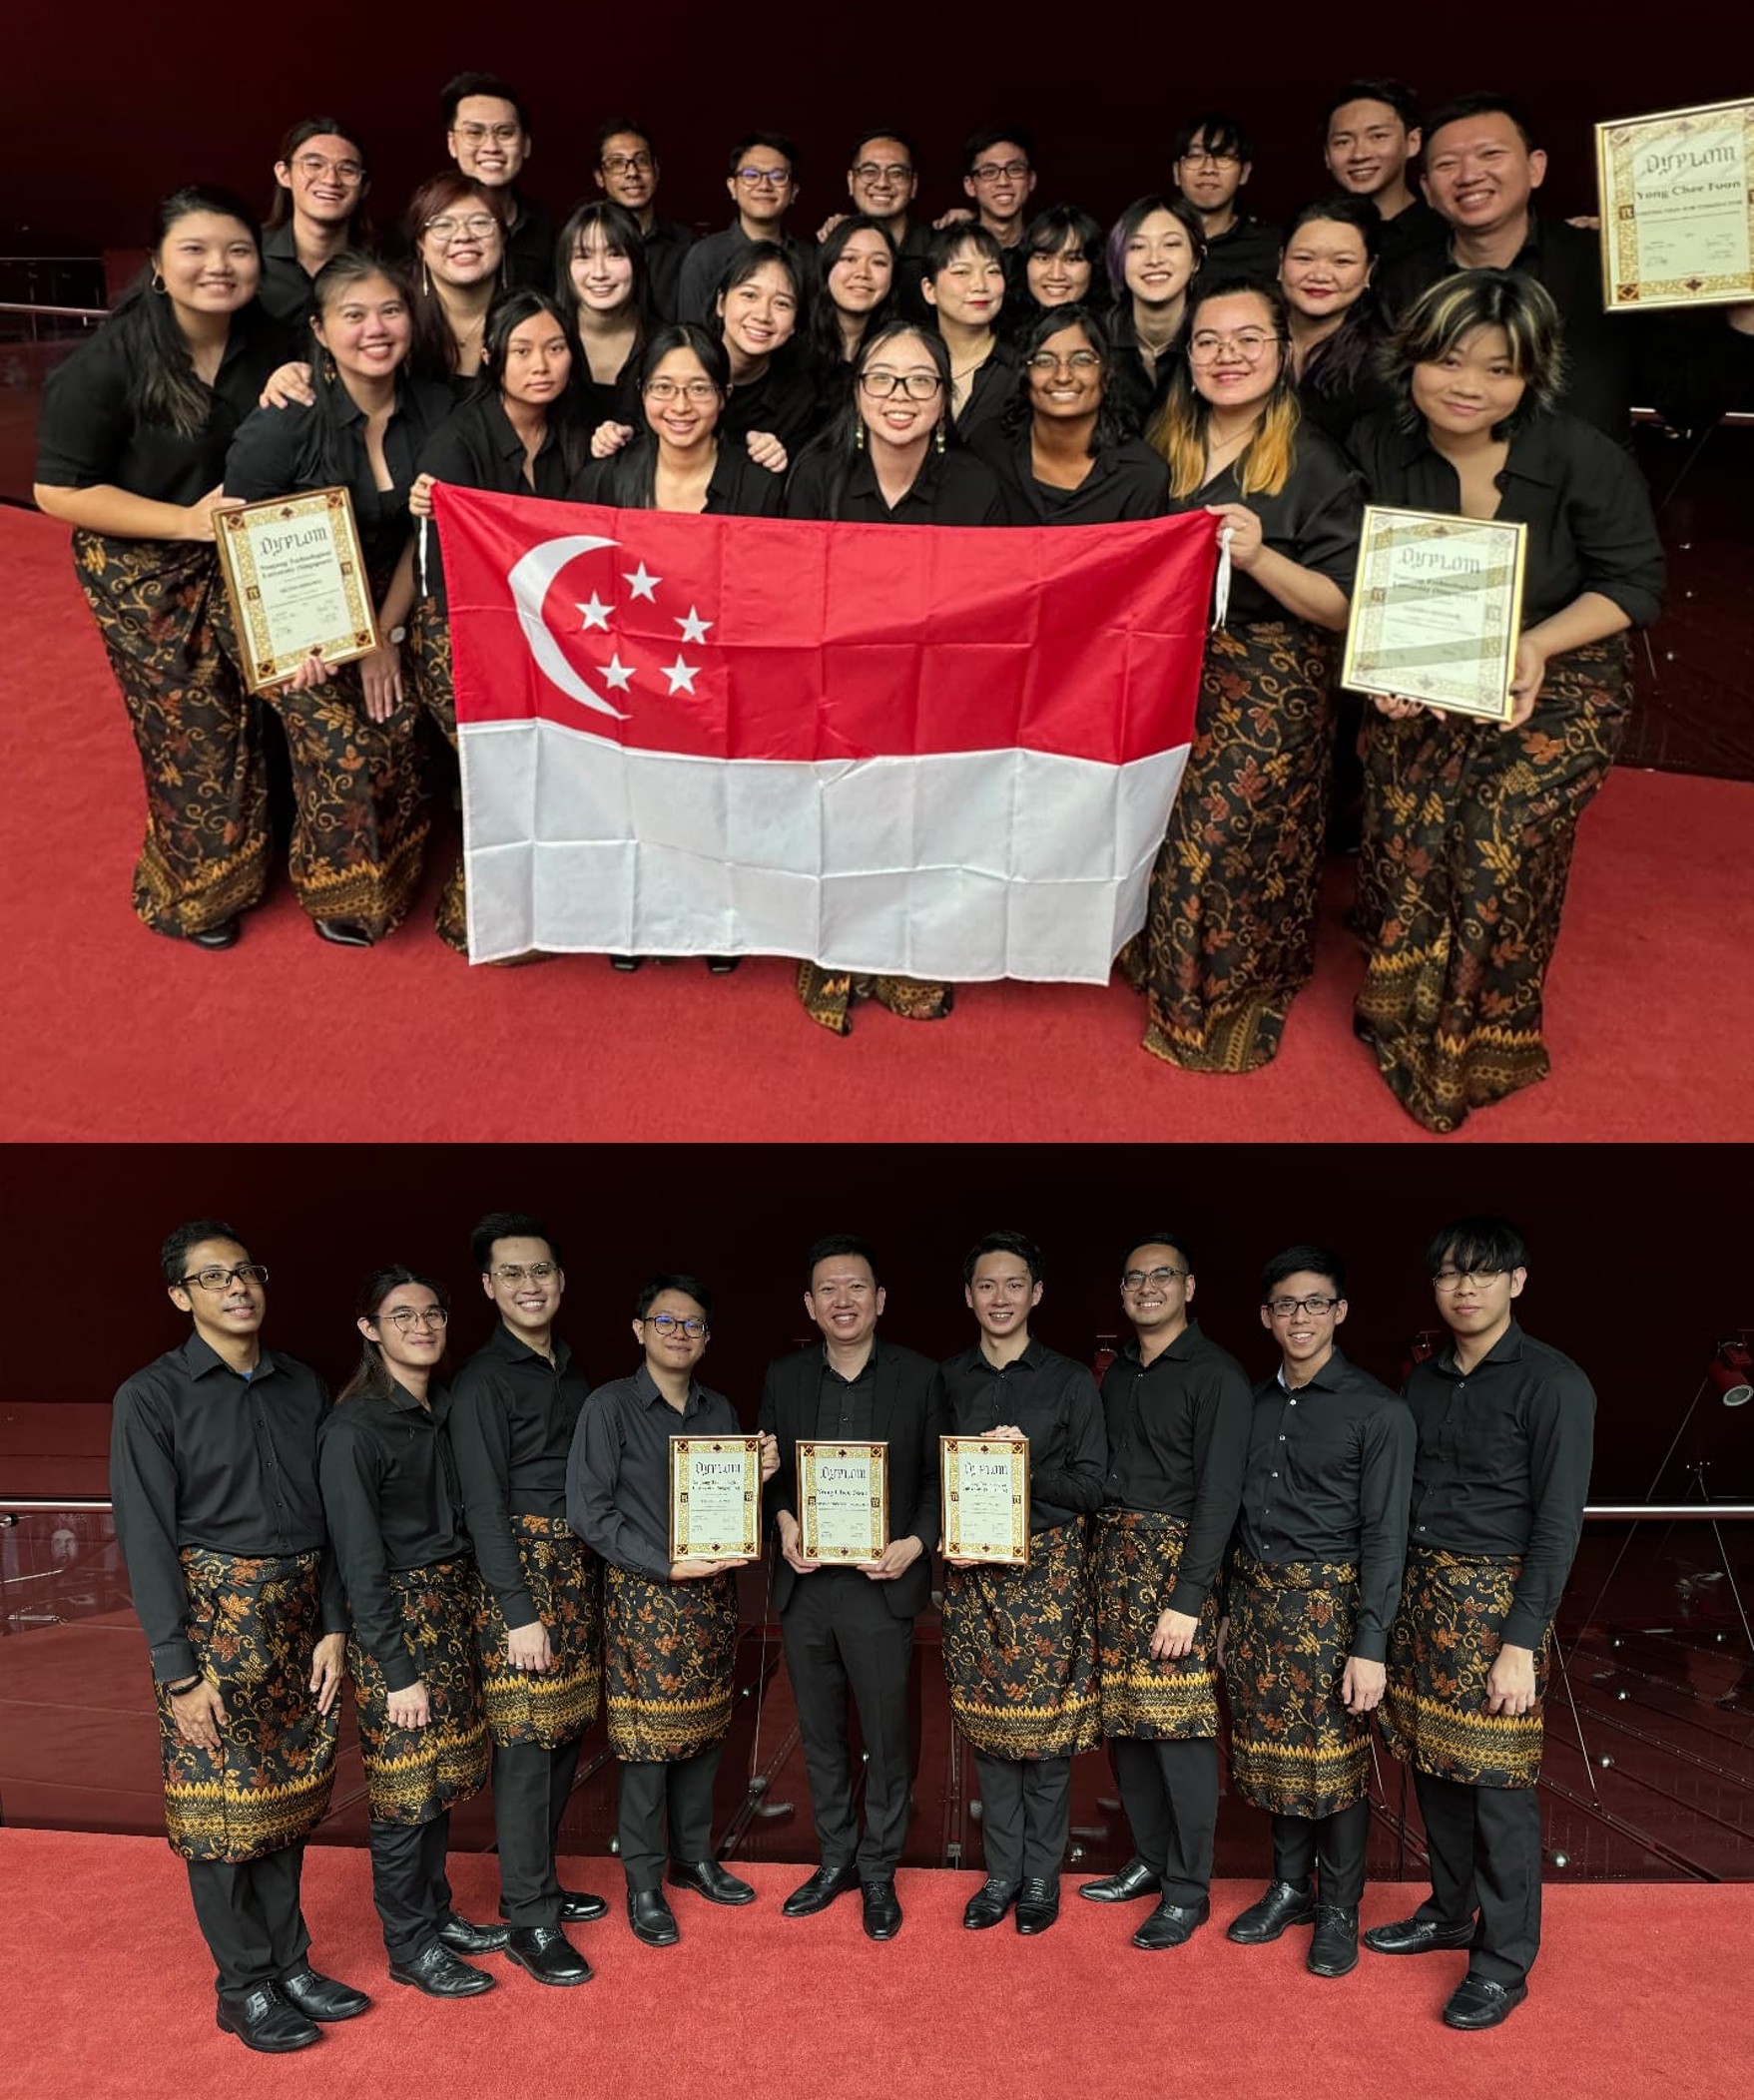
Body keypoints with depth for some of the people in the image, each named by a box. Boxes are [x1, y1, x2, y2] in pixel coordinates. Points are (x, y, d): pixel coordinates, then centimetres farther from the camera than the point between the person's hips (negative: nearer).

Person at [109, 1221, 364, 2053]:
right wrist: (179, 1672, -13)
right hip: (214, 1617, -4)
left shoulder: (303, 1385, 5)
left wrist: (333, 1626, 0)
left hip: (299, 1622, 4)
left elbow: (327, 1514, 7)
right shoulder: (152, 1395, -7)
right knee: (221, 1809, 5)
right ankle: (245, 1986, 20)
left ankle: (289, 1964, 28)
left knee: (289, 1799, 13)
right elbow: (147, 1538, -10)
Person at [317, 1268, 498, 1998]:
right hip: (396, 1619, -7)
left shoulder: (442, 1412, 6)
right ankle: (410, 1946, 20)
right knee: (404, 1790, 4)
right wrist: (398, 1672, -17)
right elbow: (359, 1560, -17)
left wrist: (464, 1610, 5)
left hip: (452, 1611, 7)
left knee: (440, 1777, 17)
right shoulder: (355, 1427, -17)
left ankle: (437, 1914, 33)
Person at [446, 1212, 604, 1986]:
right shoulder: (483, 1379, -10)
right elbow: (484, 1504, -14)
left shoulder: (570, 1371, 12)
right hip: (520, 1571, -7)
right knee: (526, 1743, -3)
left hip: (576, 1569, 7)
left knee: (564, 1733, 13)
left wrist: (588, 1581, 10)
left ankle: (535, 1883, 28)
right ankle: (529, 1921, 8)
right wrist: (521, 1611, -17)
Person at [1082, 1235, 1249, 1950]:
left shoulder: (1216, 1375, -9)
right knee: (1123, 1715, 12)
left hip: (1176, 1561, -6)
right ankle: (1149, 1858, 27)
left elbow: (1218, 1493, -14)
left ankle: (1188, 1890, 11)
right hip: (1114, 1558, 7)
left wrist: (1187, 1600, -18)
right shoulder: (1116, 1373, 13)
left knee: (1179, 1724, -2)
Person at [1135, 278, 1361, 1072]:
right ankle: (1175, 979, 23)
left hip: (1266, 690, -5)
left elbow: (1342, 607, -10)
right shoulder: (1162, 450, 9)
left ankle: (1236, 997, 13)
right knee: (1157, 825, -2)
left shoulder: (1316, 465, -6)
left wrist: (1259, 558, -24)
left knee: (1221, 841, -11)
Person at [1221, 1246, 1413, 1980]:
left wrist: (1370, 1646, -15)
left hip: (1328, 1604, -5)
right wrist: (1229, 1610, 12)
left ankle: (1339, 1909, 23)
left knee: (1334, 1759, 5)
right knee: (1273, 1749, 13)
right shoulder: (1252, 1404, 6)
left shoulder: (1378, 1411, -10)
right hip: (1256, 1600, 5)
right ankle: (1289, 1885, 32)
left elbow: (1384, 1535, -12)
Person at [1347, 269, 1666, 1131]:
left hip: (1556, 686, -2)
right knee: (1406, 842, -14)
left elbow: (1635, 582, -8)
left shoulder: (1585, 460, -15)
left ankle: (1480, 1046, 8)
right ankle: (1400, 1020, 14)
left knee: (1498, 850, -17)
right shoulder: (1375, 448, -7)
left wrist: (1536, 644, -24)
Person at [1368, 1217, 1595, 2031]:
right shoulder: (1424, 1380, 8)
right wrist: (1391, 1605, 7)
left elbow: (1558, 1523, -13)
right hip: (1419, 1590, 6)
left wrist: (1521, 1643, -16)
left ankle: (1504, 1960, 16)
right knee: (1431, 1762, 14)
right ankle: (1449, 1910, 33)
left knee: (1498, 1782, 1)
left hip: (1496, 1599, -6)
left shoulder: (1553, 1383, -10)